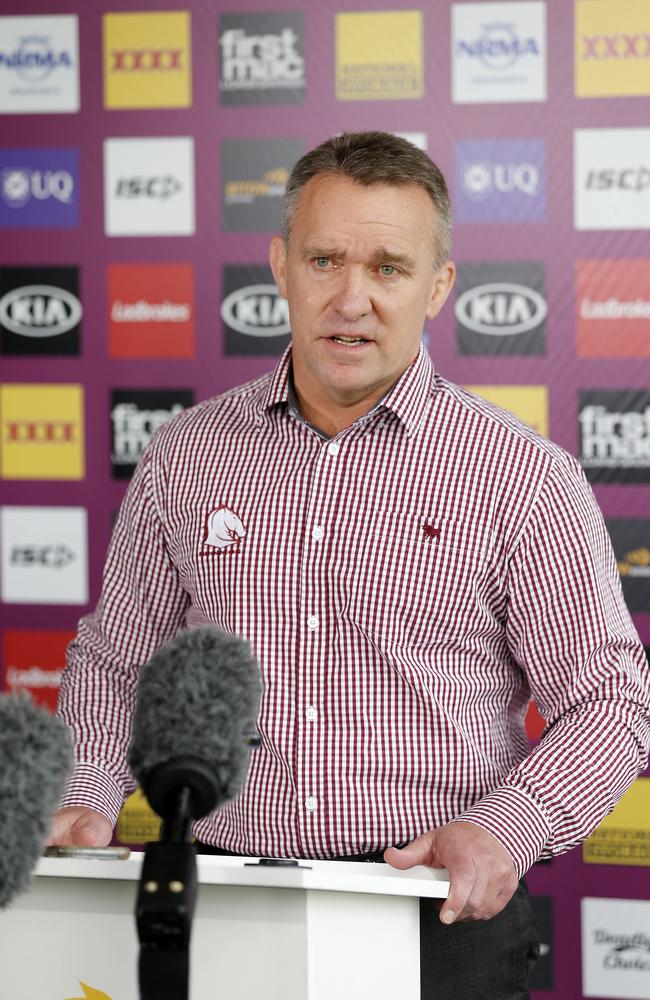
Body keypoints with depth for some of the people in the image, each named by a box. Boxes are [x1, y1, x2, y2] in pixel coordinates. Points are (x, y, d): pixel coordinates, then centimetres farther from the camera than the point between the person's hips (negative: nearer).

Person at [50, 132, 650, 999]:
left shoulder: (525, 476, 1)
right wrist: (86, 796, 4)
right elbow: (115, 662, 21)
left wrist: (505, 830, -12)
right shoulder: (186, 457, 11)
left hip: (443, 920, -2)